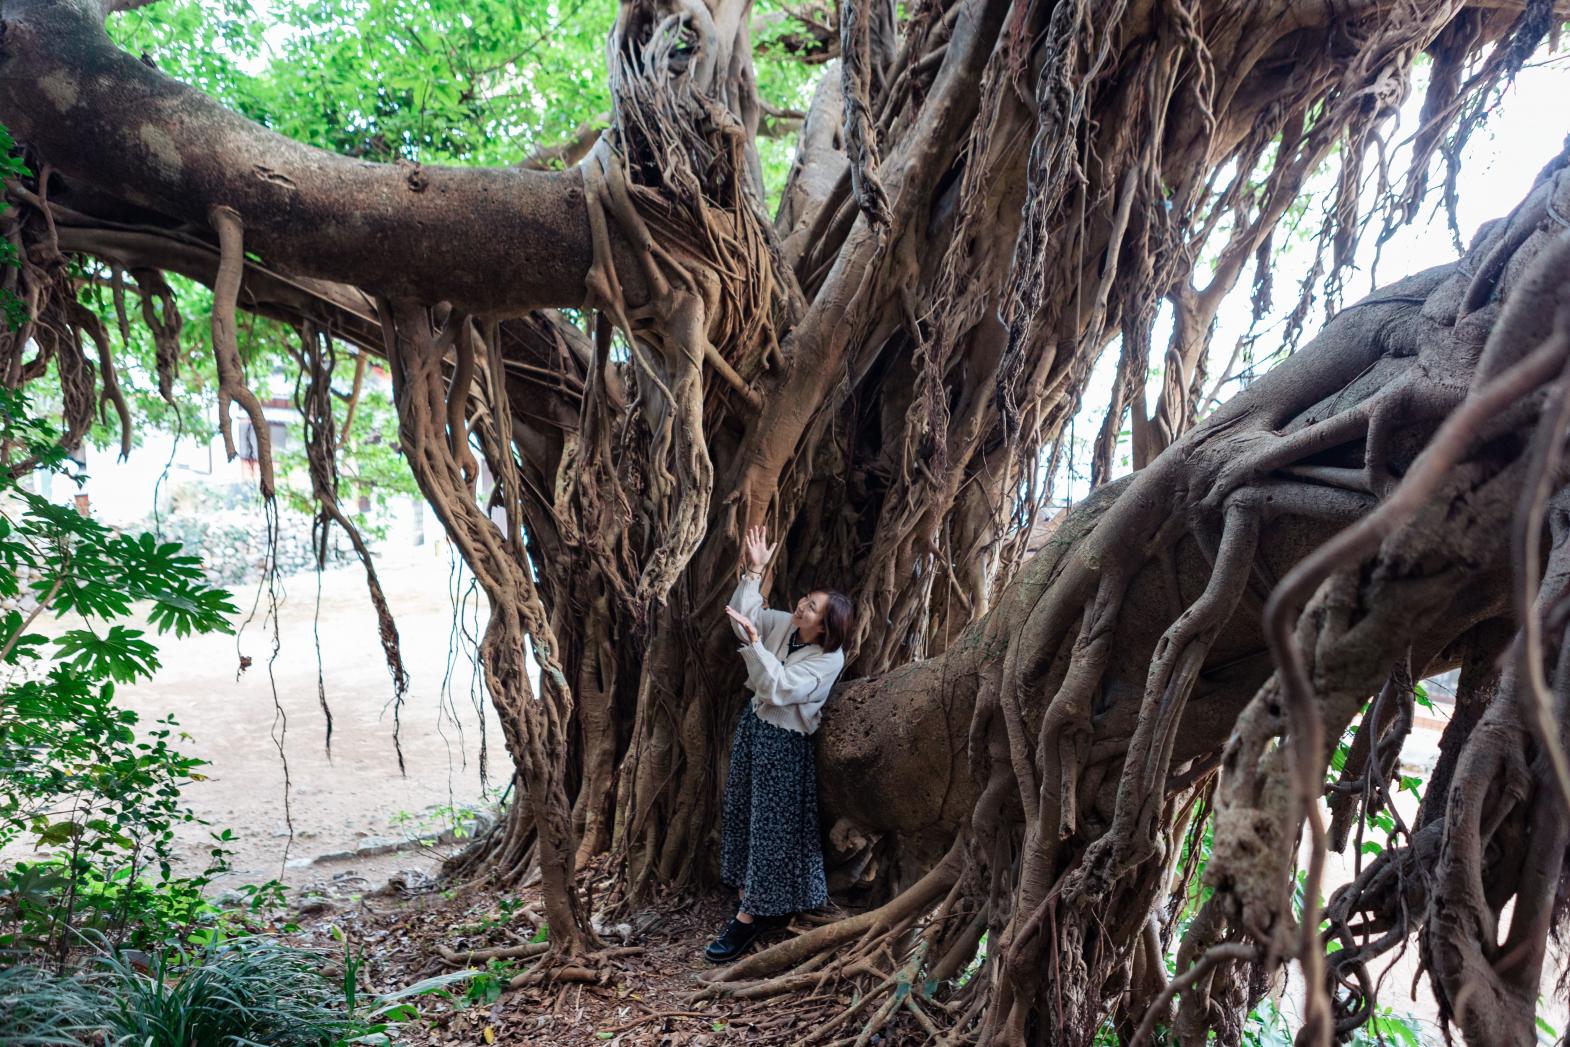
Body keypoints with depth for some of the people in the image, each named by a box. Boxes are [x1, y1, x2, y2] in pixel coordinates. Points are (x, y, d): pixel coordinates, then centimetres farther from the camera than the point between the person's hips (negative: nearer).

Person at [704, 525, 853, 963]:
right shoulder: (784, 624, -5)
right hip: (754, 725, 7)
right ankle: (747, 892, 27)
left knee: (770, 825, 2)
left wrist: (754, 640, -36)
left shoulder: (829, 659, -23)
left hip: (783, 743, -7)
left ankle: (751, 914, 11)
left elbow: (778, 688, -30)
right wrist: (754, 571, -12)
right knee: (742, 812, 14)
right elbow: (745, 615, -1)